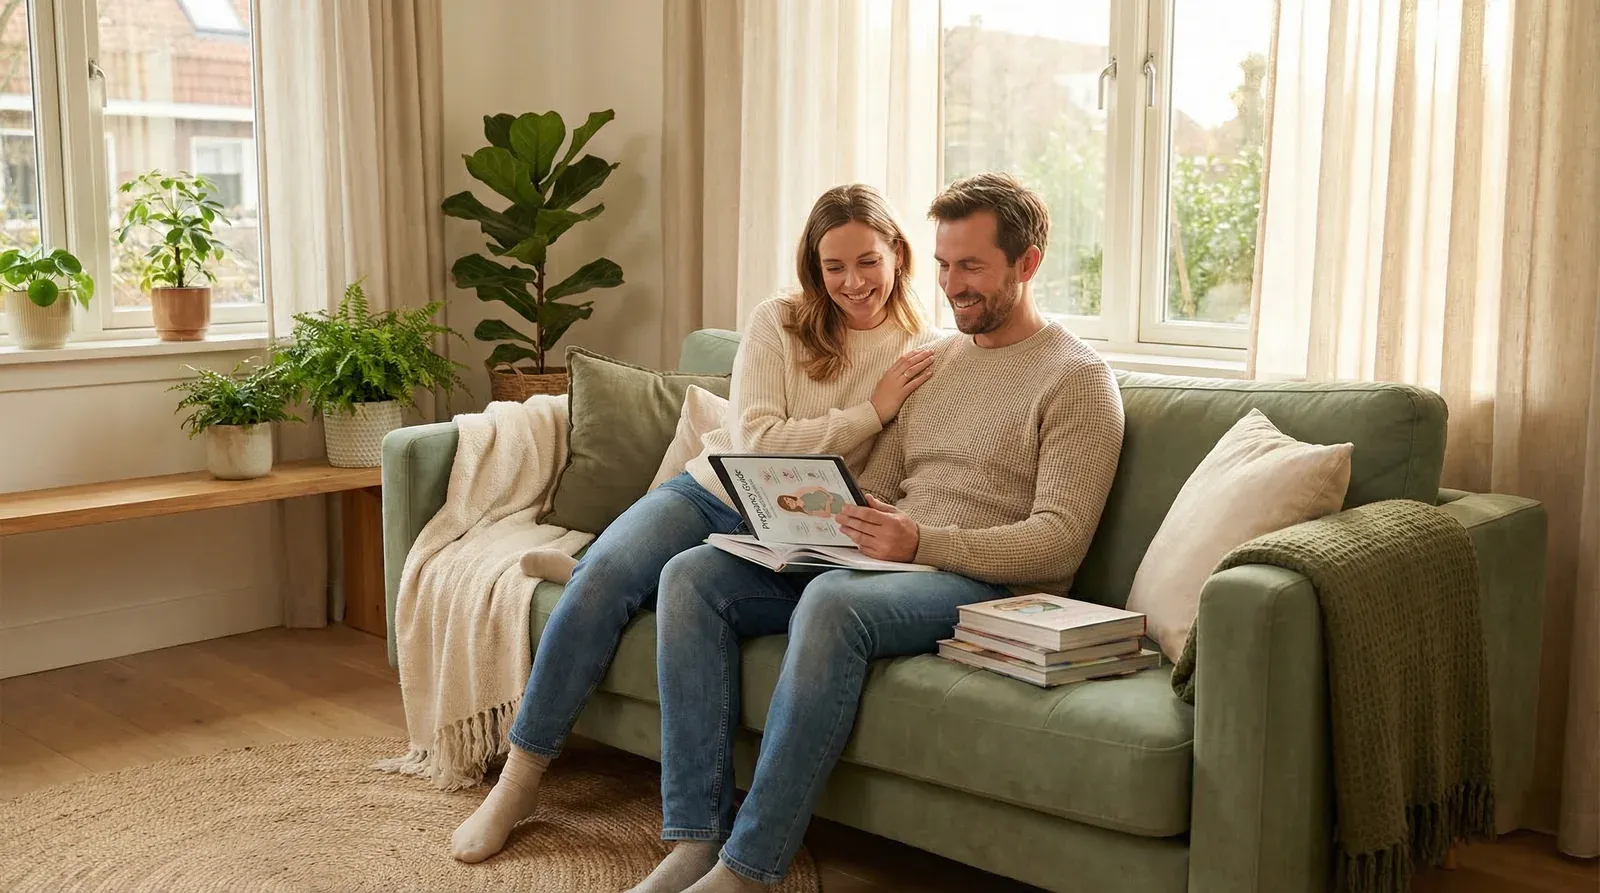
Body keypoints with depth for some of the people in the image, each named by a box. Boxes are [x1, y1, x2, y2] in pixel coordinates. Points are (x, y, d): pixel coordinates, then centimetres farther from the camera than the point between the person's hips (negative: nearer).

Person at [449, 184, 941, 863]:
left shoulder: (927, 357, 3)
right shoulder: (778, 323, 2)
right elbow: (755, 441, -9)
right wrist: (870, 413, -11)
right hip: (711, 495, 2)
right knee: (604, 573, -27)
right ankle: (519, 778, -14)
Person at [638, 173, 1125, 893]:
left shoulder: (1077, 378, -2)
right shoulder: (934, 360, 21)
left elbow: (1060, 542, -13)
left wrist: (923, 542, -26)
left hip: (986, 586, -7)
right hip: (890, 562, 8)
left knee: (833, 601, -38)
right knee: (692, 576, -11)